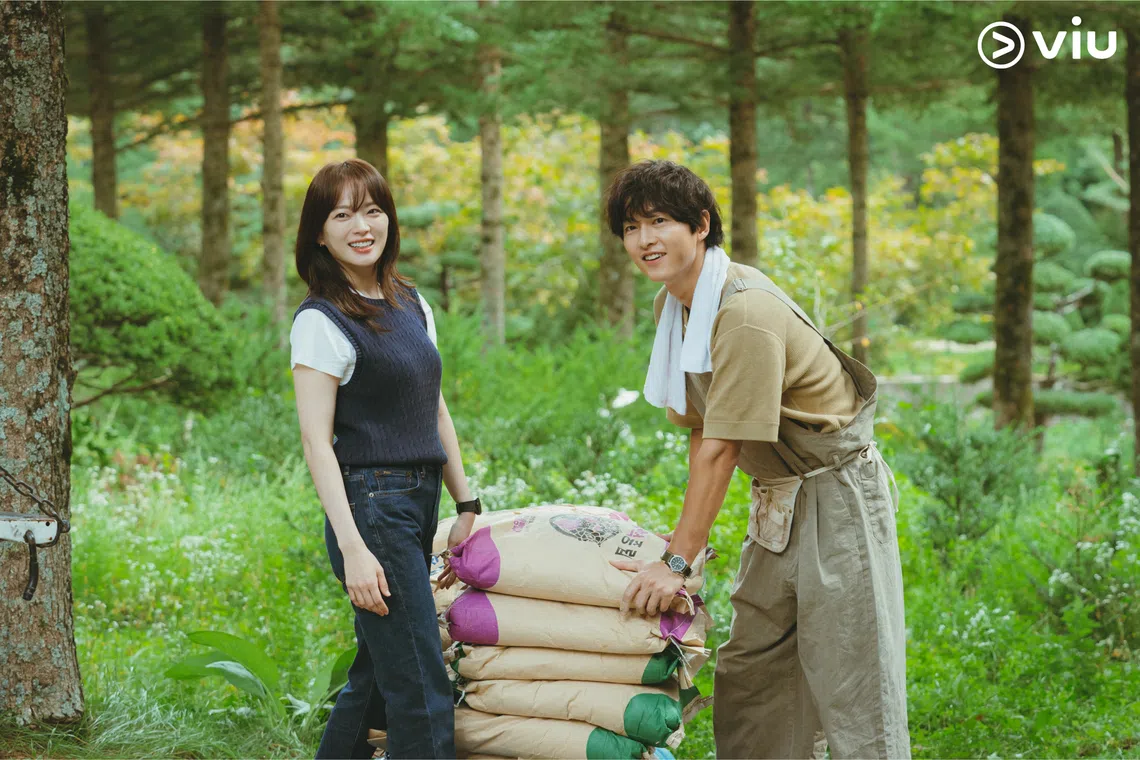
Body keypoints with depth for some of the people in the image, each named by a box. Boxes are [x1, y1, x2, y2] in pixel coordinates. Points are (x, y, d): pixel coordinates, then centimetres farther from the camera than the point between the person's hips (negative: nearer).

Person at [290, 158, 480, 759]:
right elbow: (316, 440, -14)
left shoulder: (411, 303, 13)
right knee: (423, 694, -10)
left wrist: (466, 504, 14)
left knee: (377, 675, 14)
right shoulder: (321, 320, -10)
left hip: (420, 504, 8)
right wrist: (352, 548, -20)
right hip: (370, 505, -8)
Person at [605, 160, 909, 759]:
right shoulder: (671, 305, 3)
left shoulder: (746, 312, -24)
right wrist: (688, 535, 1)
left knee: (849, 685, -8)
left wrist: (677, 561, -23)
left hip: (837, 493, -9)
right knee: (747, 674, 13)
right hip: (778, 500, 9)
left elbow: (722, 447, -25)